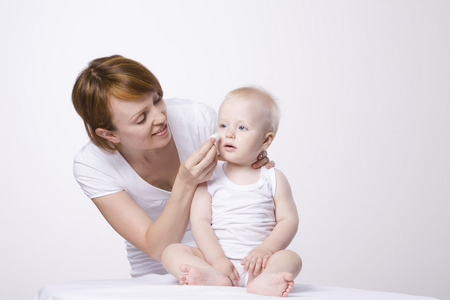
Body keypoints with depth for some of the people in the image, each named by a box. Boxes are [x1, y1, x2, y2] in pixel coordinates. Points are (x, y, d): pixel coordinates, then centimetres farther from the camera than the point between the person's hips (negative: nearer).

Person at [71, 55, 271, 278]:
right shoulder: (90, 166, -16)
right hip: (158, 274, -1)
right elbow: (157, 248, -19)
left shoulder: (198, 118, -15)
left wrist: (255, 165, -20)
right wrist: (185, 183, -32)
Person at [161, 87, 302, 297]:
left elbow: (288, 220, 2)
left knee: (291, 258, -26)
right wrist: (217, 259, -17)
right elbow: (200, 221, -3)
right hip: (214, 258, 1)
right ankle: (216, 278, -44)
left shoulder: (273, 179, 7)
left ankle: (262, 280, -56)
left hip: (255, 262, 0)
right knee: (172, 252, -19)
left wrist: (265, 249, -16)